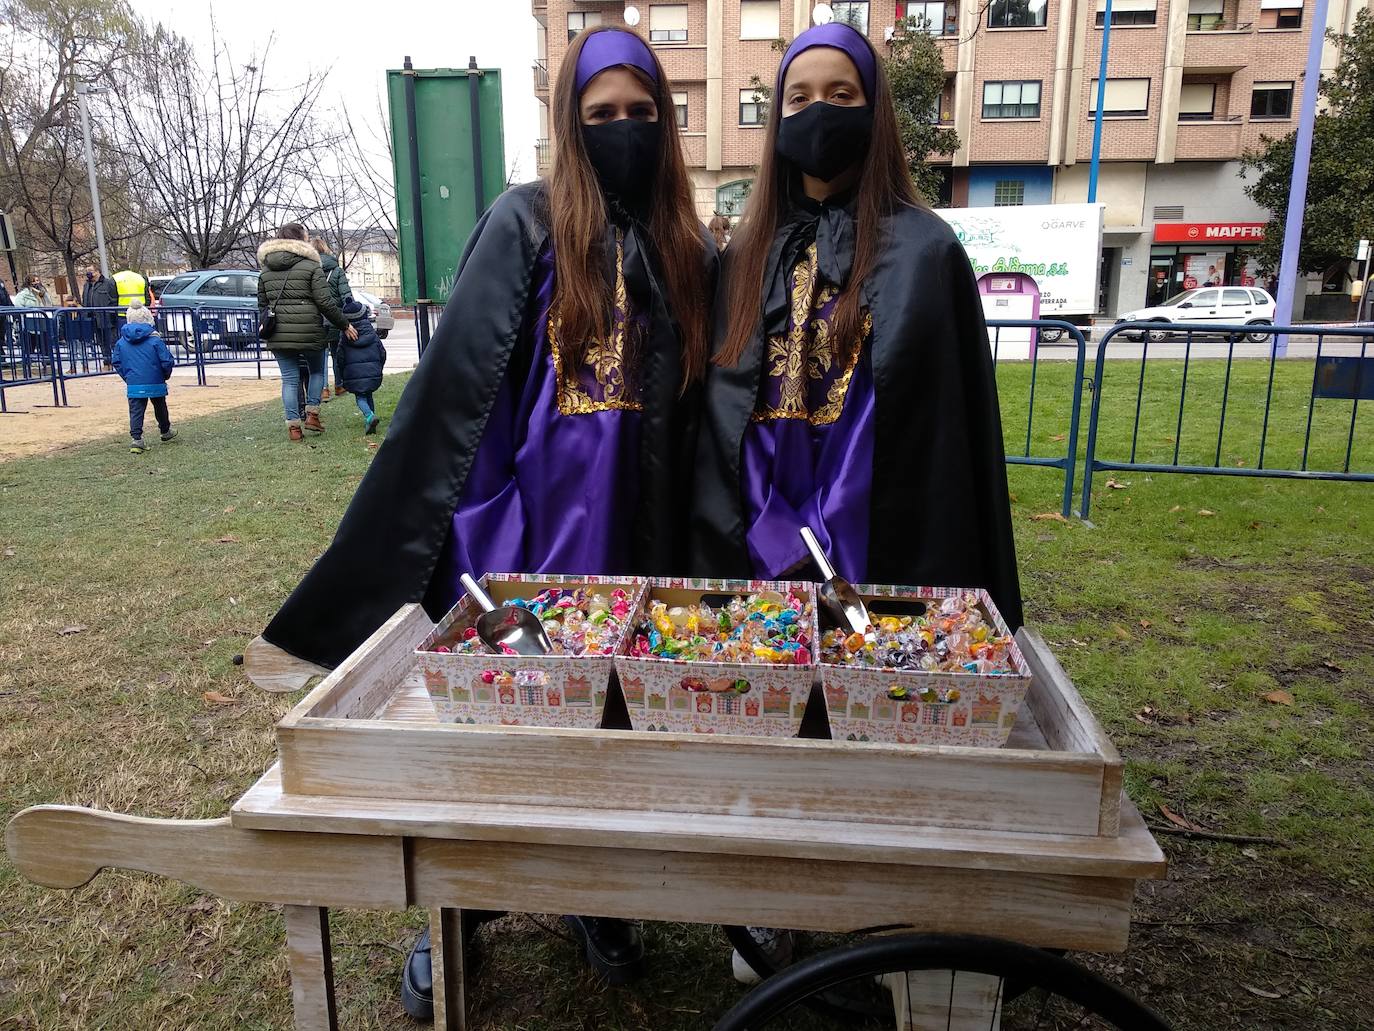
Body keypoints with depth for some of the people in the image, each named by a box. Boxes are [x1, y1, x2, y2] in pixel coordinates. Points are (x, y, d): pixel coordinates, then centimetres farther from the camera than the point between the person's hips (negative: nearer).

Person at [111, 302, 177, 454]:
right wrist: (166, 375, 7)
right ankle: (165, 433, 37)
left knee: (135, 411, 1)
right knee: (160, 408, 19)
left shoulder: (121, 342, 2)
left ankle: (136, 440, -12)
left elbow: (116, 363, 8)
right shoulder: (155, 340, -10)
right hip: (155, 384, -1)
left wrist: (127, 377, 19)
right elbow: (167, 361, -11)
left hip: (133, 385, 1)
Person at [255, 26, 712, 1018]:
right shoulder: (526, 223, -3)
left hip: (637, 534, 4)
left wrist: (688, 541, 10)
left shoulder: (689, 249, 9)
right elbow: (455, 382, -6)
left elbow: (696, 404, 12)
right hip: (528, 524, -3)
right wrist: (413, 529, -10)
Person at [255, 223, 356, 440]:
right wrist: (344, 325, 0)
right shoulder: (311, 266, -4)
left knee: (289, 378, 8)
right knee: (317, 371, 18)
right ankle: (312, 414, 11)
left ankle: (293, 425, 4)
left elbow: (261, 304, 13)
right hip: (308, 332, -4)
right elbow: (325, 302, -9)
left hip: (278, 334, 4)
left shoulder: (266, 270, 11)